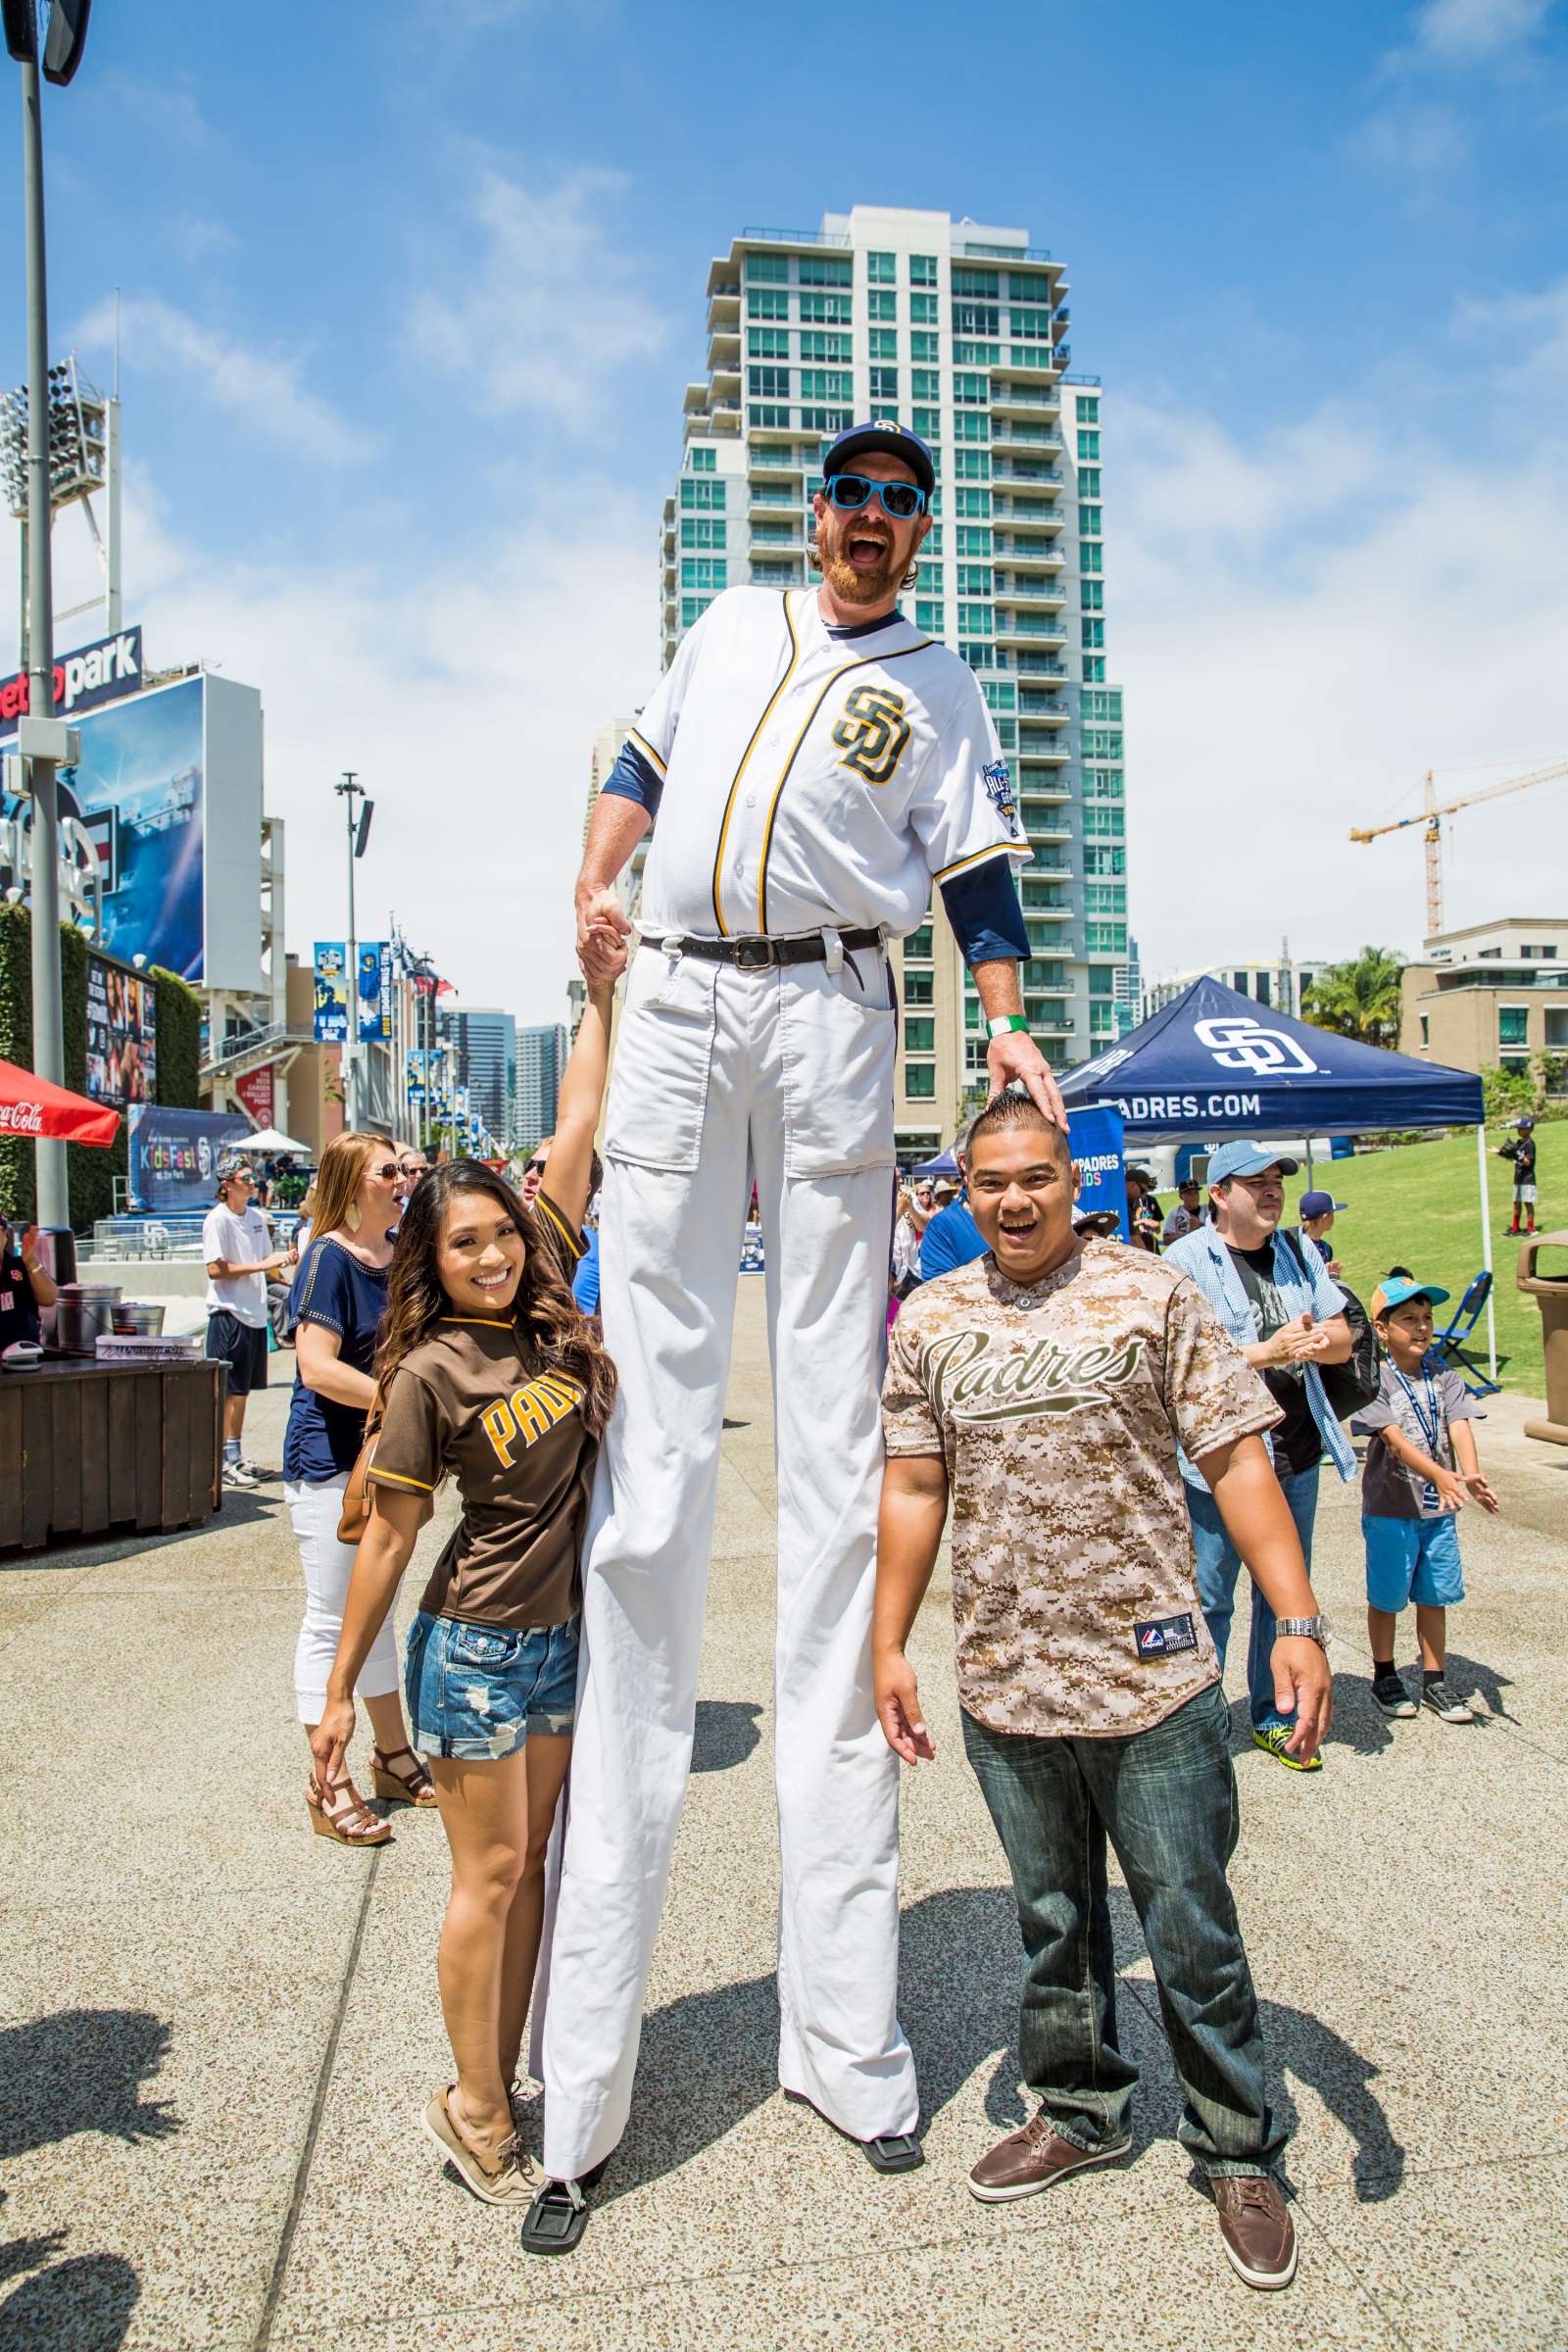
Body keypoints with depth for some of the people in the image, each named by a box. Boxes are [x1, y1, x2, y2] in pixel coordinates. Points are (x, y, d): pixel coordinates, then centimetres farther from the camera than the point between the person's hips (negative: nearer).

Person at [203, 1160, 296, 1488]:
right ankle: (225, 1462, 3)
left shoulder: (256, 1216, 12)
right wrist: (260, 1265, -19)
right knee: (229, 1391, -3)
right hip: (229, 1314, -7)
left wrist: (282, 1258, -1)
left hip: (255, 1313, 7)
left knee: (243, 1388, 14)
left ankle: (237, 1456, 23)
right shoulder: (217, 1219, -11)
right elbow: (215, 1269, -17)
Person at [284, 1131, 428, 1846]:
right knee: (331, 1620, 1)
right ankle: (328, 1787, 11)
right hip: (328, 1462, -8)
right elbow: (318, 1366, -23)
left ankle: (393, 1758, 31)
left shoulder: (398, 1256, 9)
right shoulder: (328, 1258, -15)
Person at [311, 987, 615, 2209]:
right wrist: (340, 1688, -4)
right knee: (490, 1873, 5)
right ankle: (476, 2116, 22)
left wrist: (601, 989, -2)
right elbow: (388, 1535, -9)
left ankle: (496, 2092, 29)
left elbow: (577, 1126, -2)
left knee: (531, 1862, 14)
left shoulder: (550, 1310, -2)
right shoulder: (430, 1372, -14)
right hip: (476, 1643, -5)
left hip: (563, 1634, 5)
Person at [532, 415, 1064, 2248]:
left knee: (834, 1441, -5)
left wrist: (1005, 1016, -8)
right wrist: (593, 890, 7)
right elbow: (640, 768, 25)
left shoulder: (939, 688, 17)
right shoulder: (730, 625, 24)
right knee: (652, 1427, -5)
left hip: (830, 1012, -1)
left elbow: (977, 866, 9)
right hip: (670, 999, 2)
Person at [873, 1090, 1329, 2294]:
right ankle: (1081, 2110, 40)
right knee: (1053, 1921, 19)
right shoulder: (931, 1321, 4)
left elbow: (1237, 1462, -6)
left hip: (1151, 1681, -2)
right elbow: (914, 1490, 8)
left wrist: (1299, 1621, -14)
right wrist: (888, 1644, 6)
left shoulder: (1154, 1293, -4)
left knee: (1193, 1932, 9)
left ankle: (1240, 2151, 30)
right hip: (1004, 1689, 3)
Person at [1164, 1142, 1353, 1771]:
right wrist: (1270, 1351, -22)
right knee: (1209, 1599, 3)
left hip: (1297, 1456, 6)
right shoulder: (1186, 1260, -10)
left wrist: (1318, 1342, -11)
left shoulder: (1299, 1256, 10)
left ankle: (1272, 1718, 33)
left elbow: (1342, 1338, 13)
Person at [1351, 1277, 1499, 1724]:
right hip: (1390, 1509, -4)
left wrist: (1470, 1477, -28)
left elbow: (1460, 1427, -10)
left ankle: (1435, 1683, 24)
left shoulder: (1445, 1380, 4)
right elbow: (1395, 1438, -21)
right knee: (1386, 1597, 9)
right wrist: (1438, 1473, -36)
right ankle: (1385, 1677, 26)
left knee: (1434, 1598, 11)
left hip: (1439, 1509, 4)